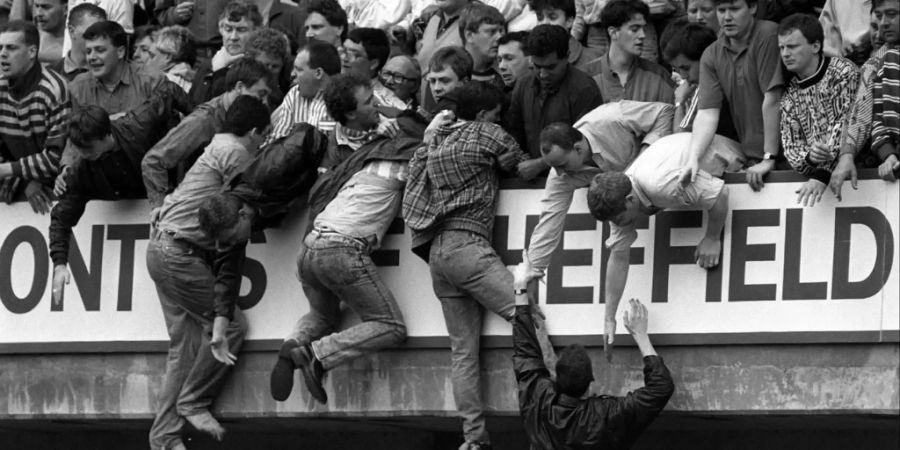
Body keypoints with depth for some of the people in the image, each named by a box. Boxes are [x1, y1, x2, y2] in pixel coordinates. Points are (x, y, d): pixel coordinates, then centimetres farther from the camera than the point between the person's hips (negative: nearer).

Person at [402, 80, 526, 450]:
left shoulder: (437, 141, 20)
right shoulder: (488, 135, 2)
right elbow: (523, 167, 13)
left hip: (436, 250, 8)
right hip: (466, 243, -8)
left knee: (463, 349, 4)